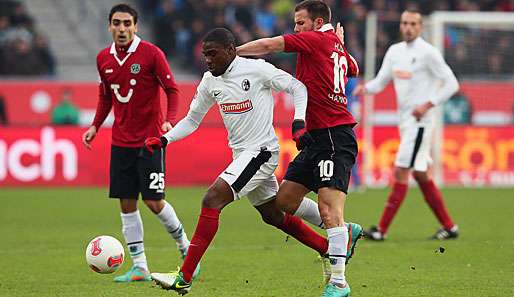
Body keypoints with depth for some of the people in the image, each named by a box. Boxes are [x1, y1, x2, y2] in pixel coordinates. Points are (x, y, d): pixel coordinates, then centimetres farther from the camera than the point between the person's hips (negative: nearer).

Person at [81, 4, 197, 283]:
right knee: (126, 204, 2)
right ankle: (139, 267, 8)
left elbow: (172, 90, -6)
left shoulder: (151, 53, -9)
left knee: (154, 201, -7)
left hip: (149, 140, -5)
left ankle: (185, 247, 18)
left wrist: (169, 120, -20)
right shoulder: (103, 58, 6)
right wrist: (95, 126, 10)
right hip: (120, 141, 5)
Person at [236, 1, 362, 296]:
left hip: (334, 137, -10)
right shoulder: (338, 47, 17)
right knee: (285, 200, 10)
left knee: (328, 206, -15)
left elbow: (269, 45, -10)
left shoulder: (317, 38, -7)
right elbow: (354, 69, 39)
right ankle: (344, 233, 23)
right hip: (318, 137, 10)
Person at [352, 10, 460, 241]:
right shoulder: (394, 51, 12)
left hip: (420, 120, -8)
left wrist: (427, 105, -17)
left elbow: (452, 84, -9)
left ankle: (381, 230, -11)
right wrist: (365, 88, -9)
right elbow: (380, 81, 13)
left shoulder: (428, 52, -10)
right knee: (421, 176, 11)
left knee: (401, 172, -11)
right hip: (404, 119, 8)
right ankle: (449, 227, 19)